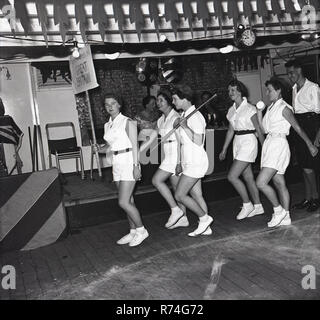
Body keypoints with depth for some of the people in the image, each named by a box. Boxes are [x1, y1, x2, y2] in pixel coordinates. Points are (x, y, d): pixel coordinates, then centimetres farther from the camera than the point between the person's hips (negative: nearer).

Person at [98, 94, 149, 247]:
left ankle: (141, 230, 7)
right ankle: (133, 232, 23)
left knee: (123, 202, -10)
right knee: (128, 201, 12)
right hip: (116, 163, 7)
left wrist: (136, 166, -17)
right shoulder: (107, 125, 14)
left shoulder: (127, 122, -7)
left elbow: (134, 145, -11)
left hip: (129, 161, -7)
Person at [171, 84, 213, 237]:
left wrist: (185, 126, -18)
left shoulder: (195, 117, -16)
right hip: (189, 161, 9)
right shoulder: (184, 115, 13)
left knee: (179, 195, -6)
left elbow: (198, 142, -21)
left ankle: (204, 218, 7)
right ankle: (205, 226, 20)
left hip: (195, 162, -9)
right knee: (196, 196, 12)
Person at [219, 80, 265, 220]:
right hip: (237, 143, 7)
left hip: (248, 142, -7)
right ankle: (257, 206, 23)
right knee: (248, 177, 11)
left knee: (232, 176, -12)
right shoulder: (231, 111, 11)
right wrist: (224, 150, 17)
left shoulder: (250, 108, -9)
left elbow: (258, 130, -8)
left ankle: (247, 204, 4)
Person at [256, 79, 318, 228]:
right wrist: (259, 111, 7)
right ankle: (286, 217, 18)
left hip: (279, 144, -9)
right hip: (269, 143, 9)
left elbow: (297, 128, -6)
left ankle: (278, 210, 1)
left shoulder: (284, 108, -8)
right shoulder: (270, 108, 16)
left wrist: (310, 144, -2)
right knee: (279, 183, 11)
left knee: (261, 182, -15)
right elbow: (264, 128, 15)